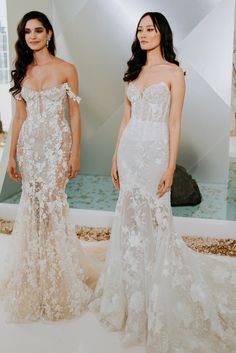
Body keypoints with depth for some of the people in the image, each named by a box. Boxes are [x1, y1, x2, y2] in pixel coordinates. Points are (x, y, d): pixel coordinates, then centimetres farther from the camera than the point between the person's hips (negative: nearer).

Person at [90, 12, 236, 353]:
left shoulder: (174, 73, -2)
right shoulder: (133, 72, 14)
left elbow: (174, 123, -8)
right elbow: (126, 119, 14)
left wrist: (170, 167, -13)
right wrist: (116, 157, 10)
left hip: (154, 151, -5)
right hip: (129, 150, 6)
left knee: (154, 220, 0)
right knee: (130, 219, 10)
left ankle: (157, 301, 19)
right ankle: (133, 294, 28)